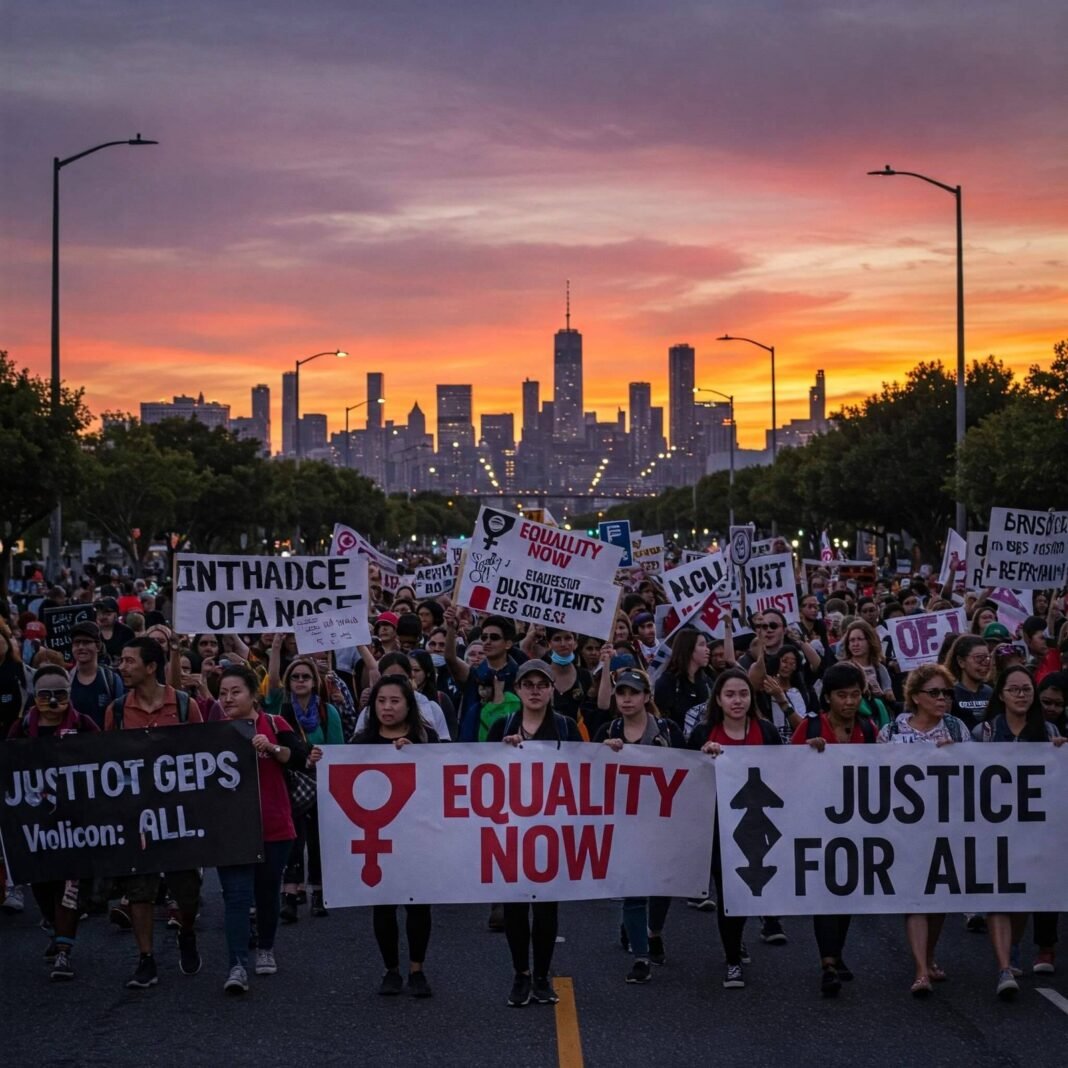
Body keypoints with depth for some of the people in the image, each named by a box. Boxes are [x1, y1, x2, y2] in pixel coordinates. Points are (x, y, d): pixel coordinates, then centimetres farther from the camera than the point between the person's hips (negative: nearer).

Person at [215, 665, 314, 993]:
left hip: (273, 826, 0)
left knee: (267, 892, 15)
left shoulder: (274, 725, -1)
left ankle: (265, 950, 35)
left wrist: (272, 748, -27)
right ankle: (237, 966, -15)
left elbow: (302, 759, -13)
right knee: (236, 896, -10)